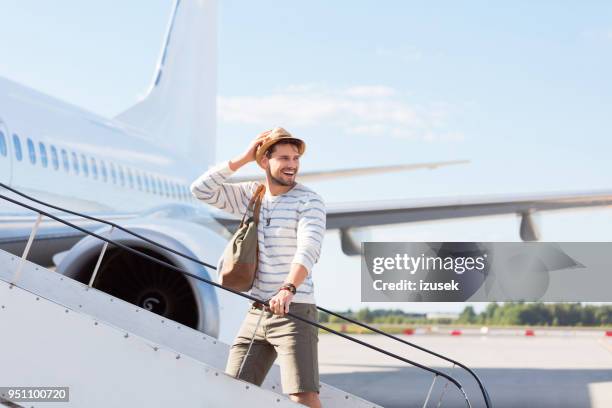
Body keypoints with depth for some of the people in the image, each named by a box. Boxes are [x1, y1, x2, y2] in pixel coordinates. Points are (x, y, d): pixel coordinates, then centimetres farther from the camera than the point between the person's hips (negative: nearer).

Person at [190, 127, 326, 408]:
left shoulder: (309, 201, -6)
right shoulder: (250, 195, 11)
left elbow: (308, 250, -22)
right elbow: (201, 190, 3)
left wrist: (289, 288, -39)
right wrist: (243, 159, -1)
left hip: (294, 312, -6)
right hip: (256, 313, 6)